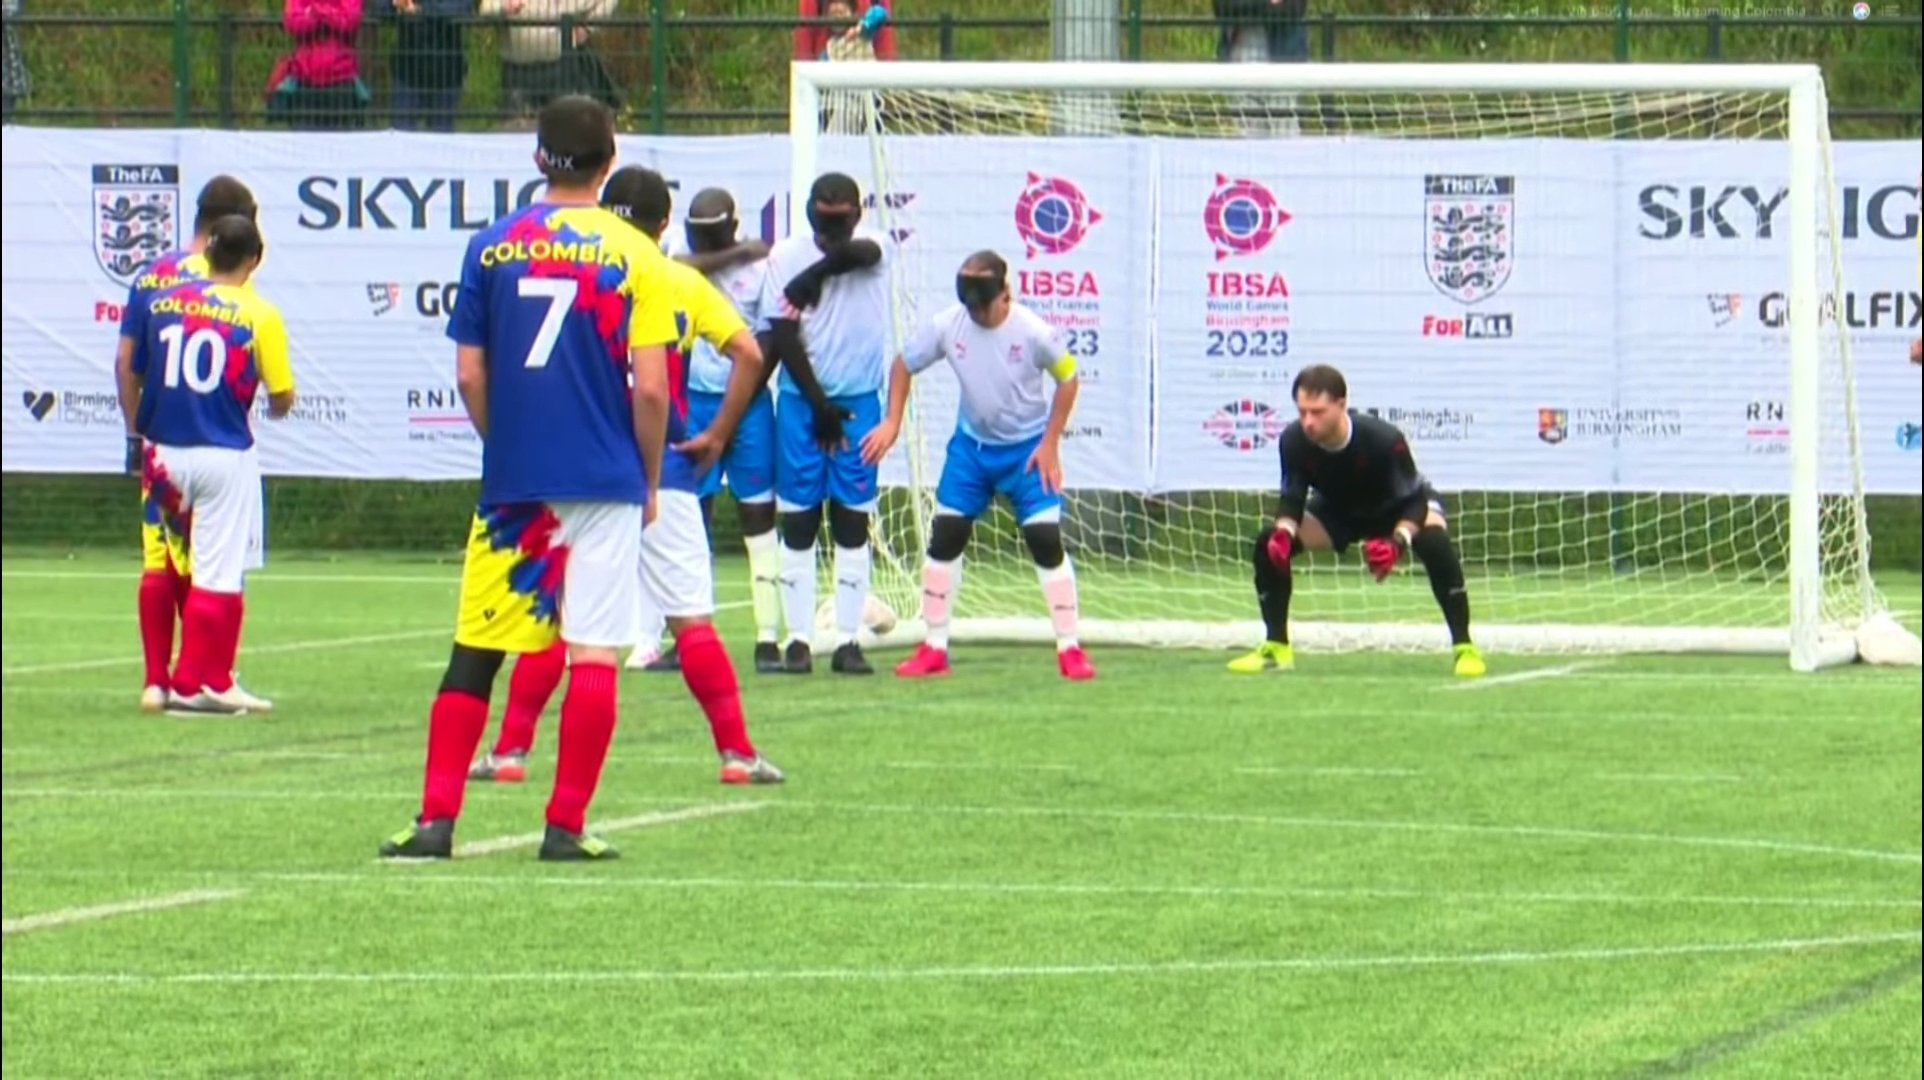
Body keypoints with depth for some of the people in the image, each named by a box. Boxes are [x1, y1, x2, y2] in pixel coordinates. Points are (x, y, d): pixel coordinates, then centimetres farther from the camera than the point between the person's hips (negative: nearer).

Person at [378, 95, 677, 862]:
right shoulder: (635, 258, -4)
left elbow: (469, 375, 4)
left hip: (512, 482, 2)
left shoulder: (491, 247, 3)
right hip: (604, 483, -2)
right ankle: (566, 826, -2)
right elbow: (650, 388, -7)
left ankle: (436, 820, 2)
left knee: (473, 653, 7)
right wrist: (650, 480, 6)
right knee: (594, 654, 1)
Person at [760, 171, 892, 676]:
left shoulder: (876, 248, -2)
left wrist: (817, 272, -21)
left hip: (859, 402, 1)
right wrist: (819, 403, -9)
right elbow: (783, 337, -8)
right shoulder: (786, 256, -6)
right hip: (802, 401, -1)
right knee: (798, 520, 1)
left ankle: (848, 641, 5)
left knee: (852, 520, 2)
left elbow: (861, 252, -28)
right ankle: (797, 639, 5)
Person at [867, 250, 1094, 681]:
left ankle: (1069, 649, -3)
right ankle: (934, 649, 11)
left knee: (1047, 540, -10)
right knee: (945, 535, 1)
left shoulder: (1034, 332, -22)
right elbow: (904, 366, 2)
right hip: (971, 445, 3)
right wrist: (891, 423, -6)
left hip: (1027, 448, -3)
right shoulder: (946, 326, -14)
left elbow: (1068, 379, -7)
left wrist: (1050, 444, -9)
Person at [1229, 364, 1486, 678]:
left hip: (1398, 507, -4)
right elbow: (1292, 500, -15)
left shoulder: (1384, 439, -39)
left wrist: (1397, 541, -50)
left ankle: (1464, 647, -27)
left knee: (1435, 544, -36)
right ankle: (1276, 649, 0)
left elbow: (1413, 501, -31)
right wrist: (1284, 532, -37)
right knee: (1270, 545, -16)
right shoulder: (1294, 441, -29)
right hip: (1338, 511, 4)